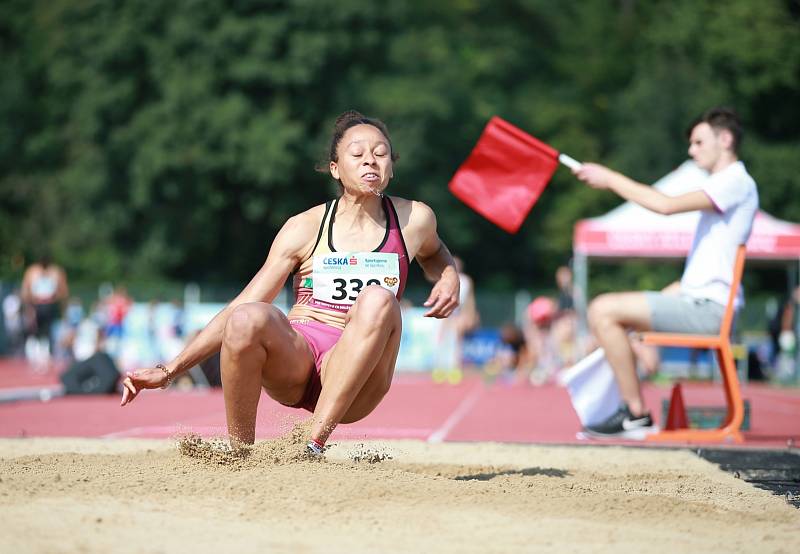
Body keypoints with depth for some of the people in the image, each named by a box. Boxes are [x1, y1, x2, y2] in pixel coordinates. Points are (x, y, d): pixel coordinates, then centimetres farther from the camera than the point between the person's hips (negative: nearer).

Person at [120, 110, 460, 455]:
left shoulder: (414, 220, 6)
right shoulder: (305, 228, 2)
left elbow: (432, 253, 33)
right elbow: (239, 310, 2)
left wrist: (449, 277, 7)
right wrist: (169, 370, -5)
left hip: (354, 381, 0)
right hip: (293, 359, 0)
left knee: (378, 300, -32)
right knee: (248, 319, -35)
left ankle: (313, 445, -32)